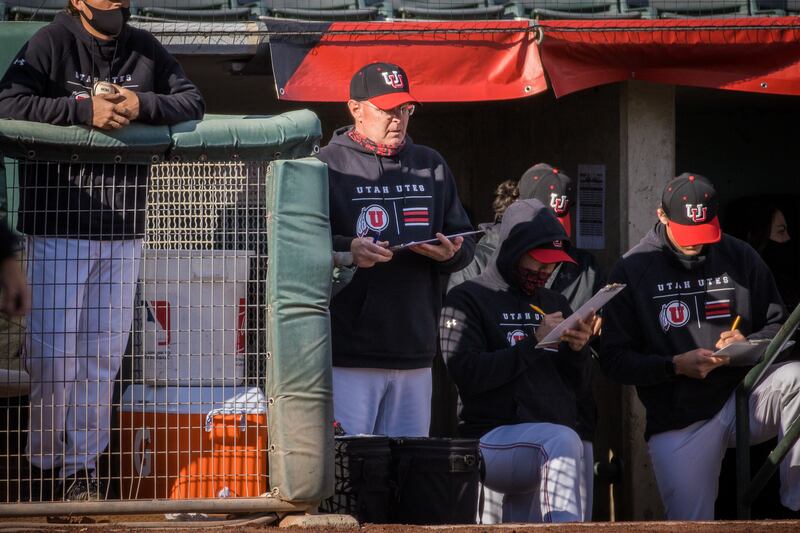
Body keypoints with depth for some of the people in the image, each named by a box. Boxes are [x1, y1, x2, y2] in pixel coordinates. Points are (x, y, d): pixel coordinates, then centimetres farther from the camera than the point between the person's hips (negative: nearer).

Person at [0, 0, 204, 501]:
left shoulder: (146, 49, 9)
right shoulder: (53, 42, -5)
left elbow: (193, 102, 8)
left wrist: (142, 104, -11)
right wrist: (84, 110, -22)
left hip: (122, 233, 4)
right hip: (58, 227, -4)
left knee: (103, 356, 6)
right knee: (54, 355, -6)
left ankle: (82, 467, 13)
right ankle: (44, 464, 9)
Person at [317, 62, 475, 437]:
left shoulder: (431, 166, 19)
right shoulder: (327, 165, 1)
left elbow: (465, 244, 20)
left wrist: (450, 253, -4)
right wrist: (345, 249, -24)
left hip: (415, 354, 5)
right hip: (348, 355, -5)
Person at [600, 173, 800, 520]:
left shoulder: (739, 257, 6)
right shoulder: (633, 269, 0)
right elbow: (614, 360, -3)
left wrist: (748, 345, -13)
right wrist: (675, 365, -19)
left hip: (741, 397, 1)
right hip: (677, 424, -1)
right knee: (691, 524, -12)